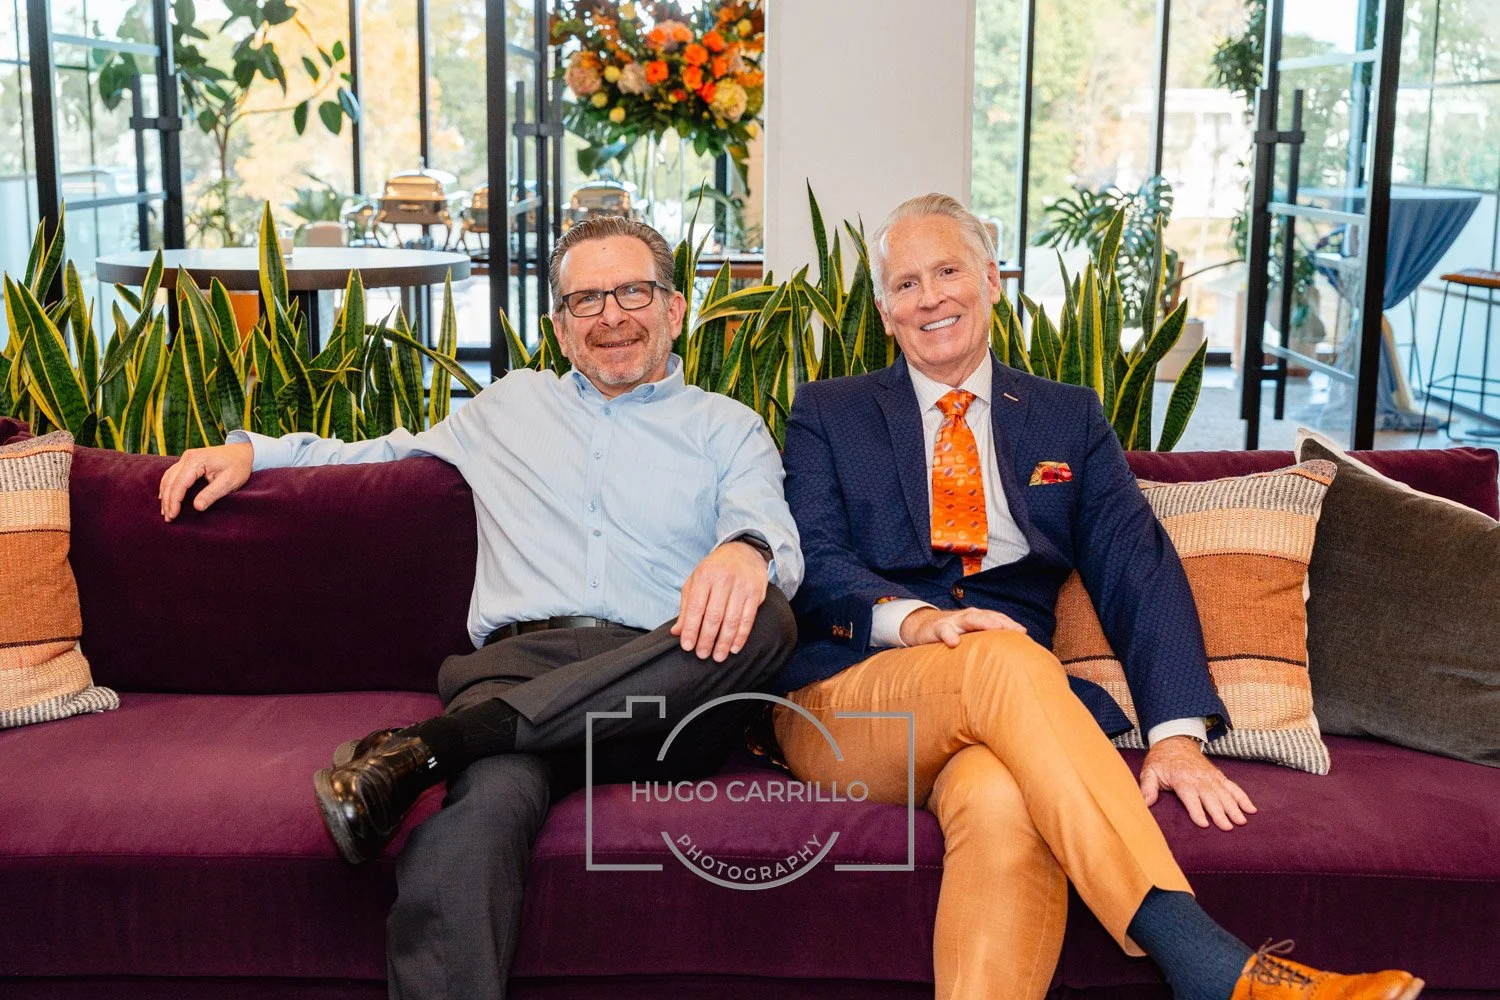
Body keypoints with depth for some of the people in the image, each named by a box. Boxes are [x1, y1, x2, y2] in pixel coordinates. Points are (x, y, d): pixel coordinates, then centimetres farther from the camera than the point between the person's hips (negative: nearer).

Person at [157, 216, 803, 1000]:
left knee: (764, 620, -36)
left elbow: (775, 536, 3)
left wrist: (747, 551, -23)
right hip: (520, 663, 0)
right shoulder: (512, 405, 30)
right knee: (488, 799, -37)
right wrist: (252, 450, 24)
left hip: (664, 684, 0)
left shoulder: (727, 429, 21)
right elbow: (379, 454, 39)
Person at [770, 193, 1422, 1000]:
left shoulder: (1068, 419, 18)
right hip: (847, 704, -1)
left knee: (1007, 809, -37)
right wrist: (916, 619, -22)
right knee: (1004, 658, -35)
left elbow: (1137, 569, 5)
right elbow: (815, 565, 1)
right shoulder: (828, 414, 15)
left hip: (1005, 710, 1)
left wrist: (1178, 734, -12)